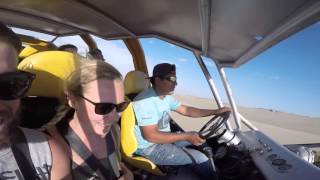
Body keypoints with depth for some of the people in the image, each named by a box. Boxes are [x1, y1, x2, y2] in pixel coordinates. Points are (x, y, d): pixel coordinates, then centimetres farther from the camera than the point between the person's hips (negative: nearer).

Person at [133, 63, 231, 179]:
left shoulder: (166, 97, 2)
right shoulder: (145, 101, -27)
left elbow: (186, 110, 7)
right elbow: (151, 136, -29)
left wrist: (215, 112, 0)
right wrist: (186, 136, -30)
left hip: (164, 138, 9)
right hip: (150, 147, -9)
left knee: (202, 138, 13)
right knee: (200, 158, -15)